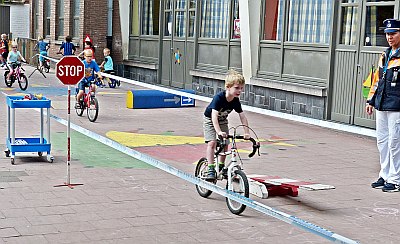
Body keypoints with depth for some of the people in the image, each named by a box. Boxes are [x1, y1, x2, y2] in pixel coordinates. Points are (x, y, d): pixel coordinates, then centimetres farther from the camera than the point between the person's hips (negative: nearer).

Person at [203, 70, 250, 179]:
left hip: (222, 120, 5)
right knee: (212, 143, -19)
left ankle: (221, 167, 20)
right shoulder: (219, 98, -35)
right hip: (210, 120, -5)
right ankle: (211, 169, -14)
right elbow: (214, 116, -42)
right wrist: (219, 131, -54)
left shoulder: (236, 101, -18)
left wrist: (246, 133, -20)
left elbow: (242, 117, -12)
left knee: (225, 144, 2)